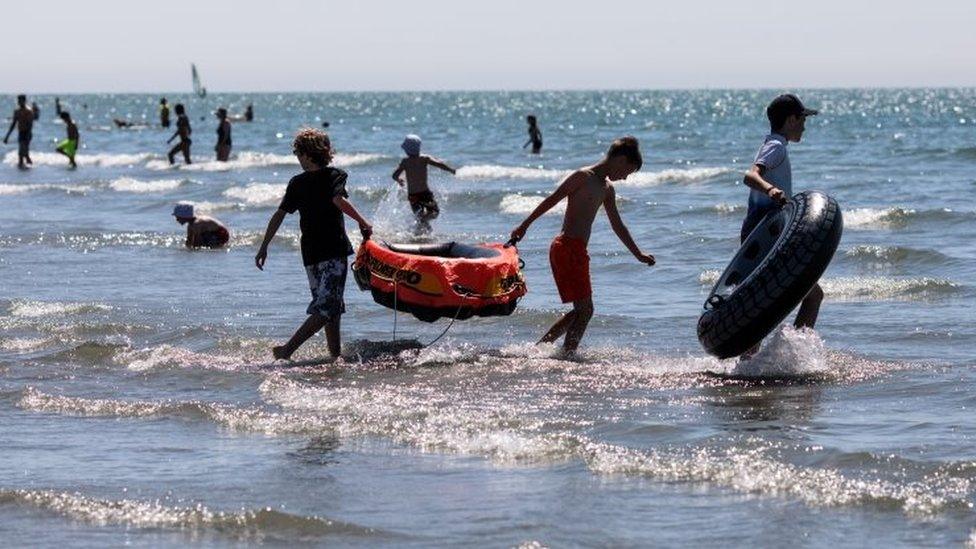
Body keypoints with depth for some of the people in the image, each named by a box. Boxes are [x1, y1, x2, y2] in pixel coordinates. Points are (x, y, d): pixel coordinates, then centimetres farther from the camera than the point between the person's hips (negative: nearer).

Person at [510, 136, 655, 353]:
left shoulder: (607, 189, 19)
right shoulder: (584, 177, -8)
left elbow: (618, 226, 28)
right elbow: (551, 200, -10)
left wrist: (638, 254, 32)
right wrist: (524, 226, -12)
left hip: (577, 251, 9)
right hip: (567, 248, -9)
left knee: (581, 311, 11)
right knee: (585, 309, -11)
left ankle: (538, 348, 14)